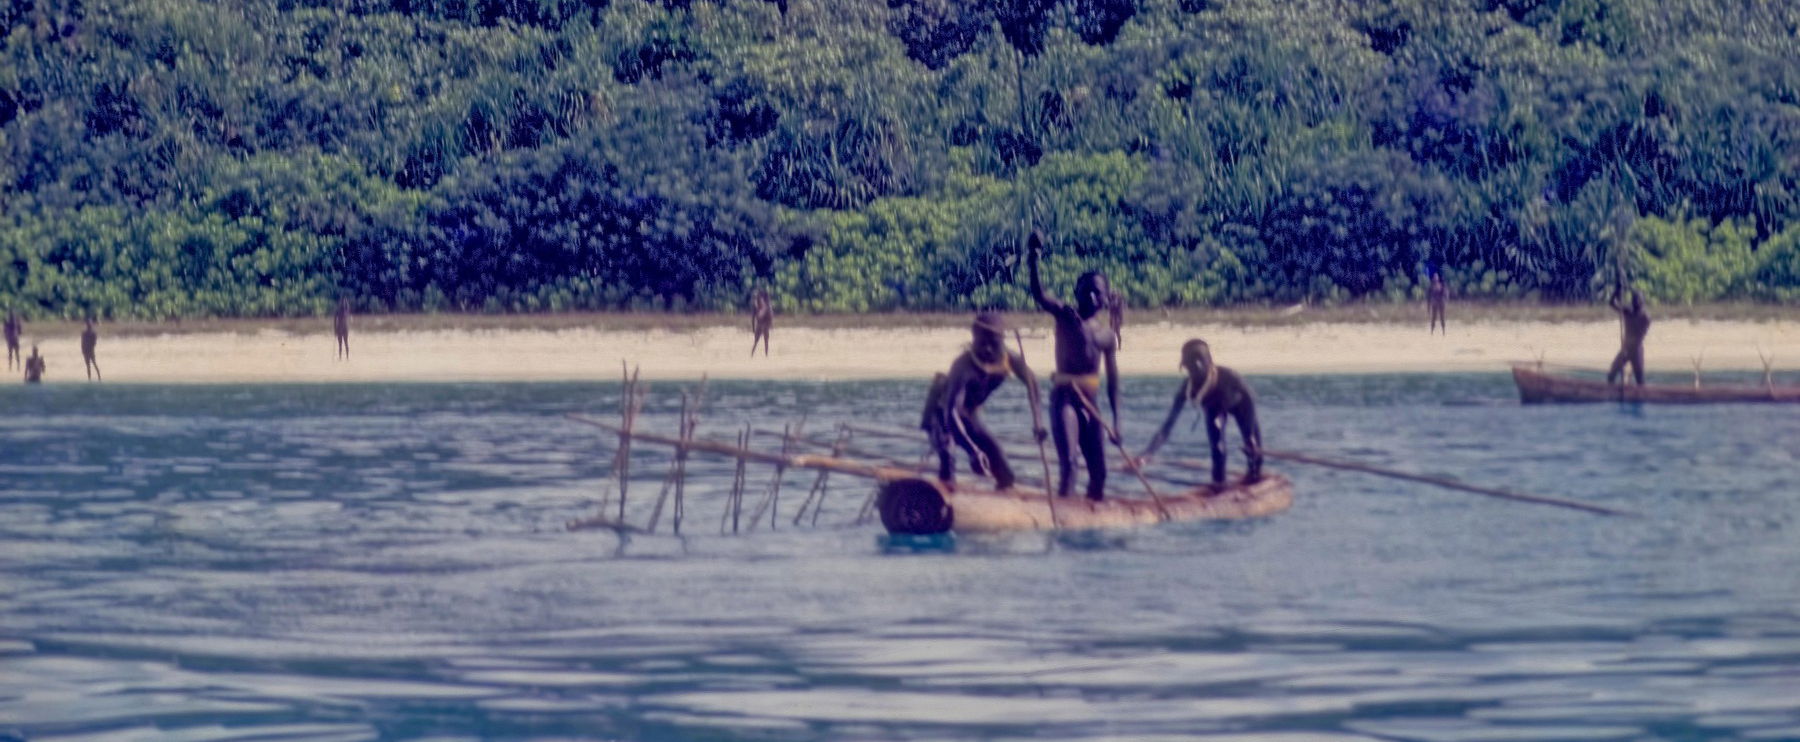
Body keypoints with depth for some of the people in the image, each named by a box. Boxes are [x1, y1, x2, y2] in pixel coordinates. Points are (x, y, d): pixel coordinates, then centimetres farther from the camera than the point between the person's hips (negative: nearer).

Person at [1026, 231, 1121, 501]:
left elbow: (1113, 382, 14)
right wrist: (1033, 263, -36)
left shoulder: (1107, 336, 12)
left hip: (1090, 402, 5)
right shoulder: (1065, 316, 1)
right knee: (1068, 465, -19)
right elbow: (1040, 297, -19)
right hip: (1064, 397, -5)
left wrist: (1116, 421, 8)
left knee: (1099, 473, 6)